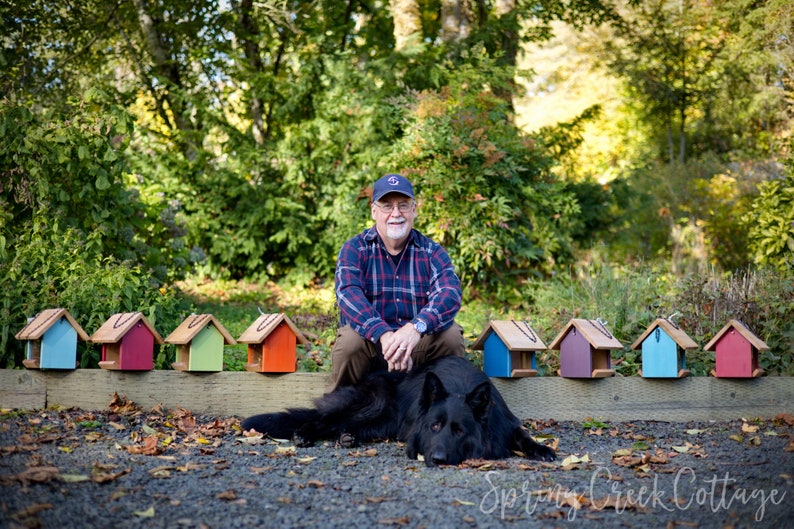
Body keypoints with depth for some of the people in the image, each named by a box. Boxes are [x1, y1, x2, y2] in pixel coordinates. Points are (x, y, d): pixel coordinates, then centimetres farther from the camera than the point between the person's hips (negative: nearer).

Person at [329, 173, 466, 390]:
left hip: (419, 344, 2)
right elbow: (348, 293, -20)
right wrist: (384, 335, -38)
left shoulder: (431, 251, 2)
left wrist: (417, 327, -39)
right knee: (350, 339, -31)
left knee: (451, 335, -25)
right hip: (370, 342, -1)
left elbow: (450, 292, -17)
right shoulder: (355, 249, -1)